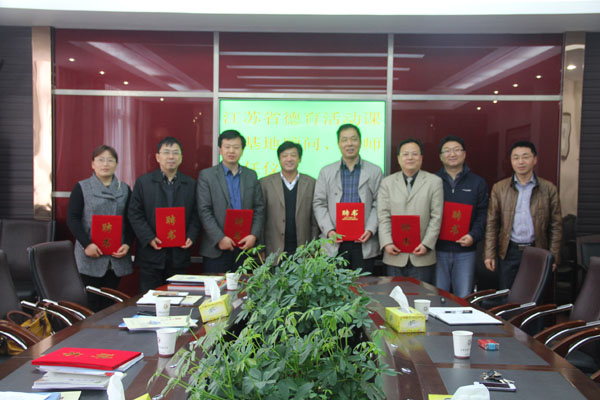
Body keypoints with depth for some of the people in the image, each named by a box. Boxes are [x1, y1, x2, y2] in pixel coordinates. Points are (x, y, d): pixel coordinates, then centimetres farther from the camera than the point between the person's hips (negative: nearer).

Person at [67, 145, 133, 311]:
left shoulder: (124, 189, 11)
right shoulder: (81, 188, 3)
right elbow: (72, 219, -2)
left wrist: (127, 244, -4)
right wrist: (87, 244, -14)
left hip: (117, 256, 3)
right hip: (91, 255, -2)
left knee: (110, 301, 7)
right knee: (93, 301, 0)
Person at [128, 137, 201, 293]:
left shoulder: (191, 184, 10)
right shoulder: (143, 182, 3)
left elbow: (195, 215, 9)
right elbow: (135, 214, -1)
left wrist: (191, 236, -7)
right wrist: (149, 238, -12)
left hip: (179, 254, 2)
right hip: (151, 253, -2)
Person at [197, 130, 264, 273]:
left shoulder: (251, 175, 11)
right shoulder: (206, 175, 1)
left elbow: (259, 209, 9)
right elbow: (204, 211, -5)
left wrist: (254, 235, -5)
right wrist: (220, 238, -14)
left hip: (245, 246, 3)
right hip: (217, 249, -3)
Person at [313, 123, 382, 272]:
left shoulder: (375, 171, 8)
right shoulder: (326, 172, 10)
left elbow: (378, 205, 5)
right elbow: (319, 204, 6)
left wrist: (370, 230, -9)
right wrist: (328, 230, -7)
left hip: (363, 242, 0)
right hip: (335, 243, 0)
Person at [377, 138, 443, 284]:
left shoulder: (434, 181, 5)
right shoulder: (387, 183, 8)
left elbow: (436, 217, -1)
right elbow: (383, 217, 1)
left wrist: (426, 244, -9)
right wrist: (387, 243, -10)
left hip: (422, 256, -1)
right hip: (395, 255, 1)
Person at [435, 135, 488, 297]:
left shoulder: (477, 183, 9)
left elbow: (482, 214, 4)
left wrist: (473, 235, -12)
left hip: (465, 250, 1)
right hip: (438, 249, 0)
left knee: (464, 298, 4)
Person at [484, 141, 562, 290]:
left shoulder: (549, 189, 2)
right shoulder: (499, 188, 4)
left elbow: (556, 226, 4)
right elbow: (492, 224, 3)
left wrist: (553, 257, -1)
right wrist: (489, 254, -3)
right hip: (508, 251, 1)